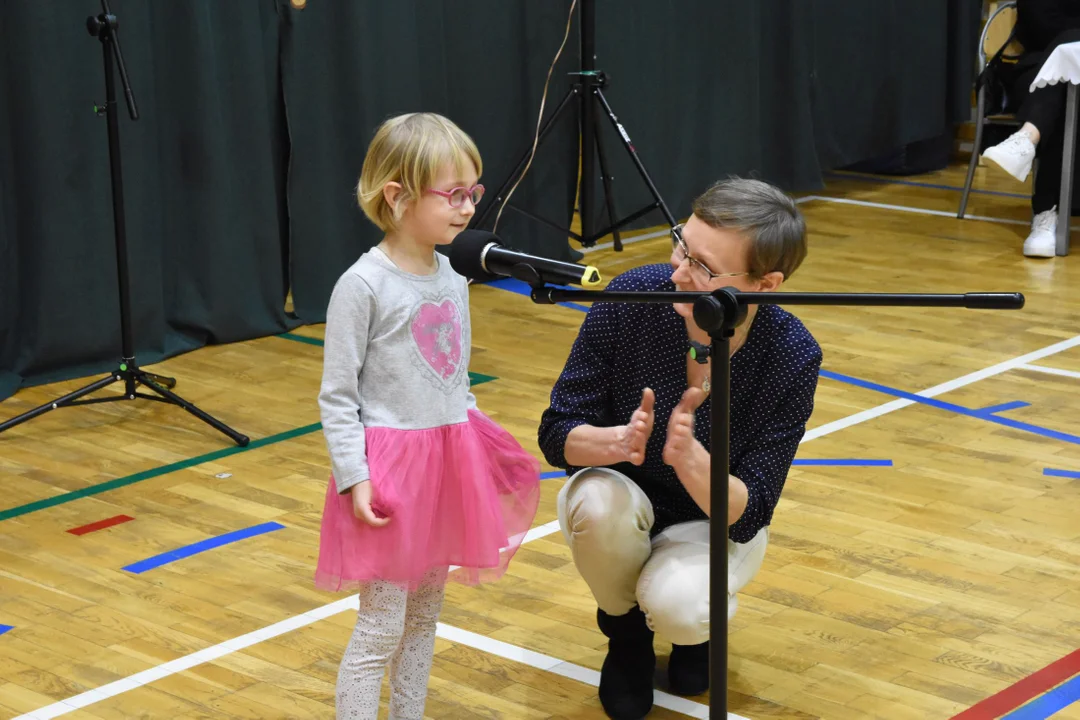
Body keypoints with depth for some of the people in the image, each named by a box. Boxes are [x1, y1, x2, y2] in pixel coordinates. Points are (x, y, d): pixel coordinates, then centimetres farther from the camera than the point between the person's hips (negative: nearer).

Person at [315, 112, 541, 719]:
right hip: (391, 461, -7)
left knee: (425, 615, 16)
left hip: (450, 460, 7)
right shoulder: (364, 285, -15)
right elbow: (336, 395, -12)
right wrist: (354, 478, -17)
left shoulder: (453, 279, 6)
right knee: (381, 628, -2)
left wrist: (474, 450, 17)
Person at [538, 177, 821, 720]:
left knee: (676, 604, -32)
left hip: (714, 520, -1)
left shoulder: (791, 356, -25)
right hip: (624, 499, 1)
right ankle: (625, 632, -1)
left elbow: (747, 514, -23)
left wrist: (688, 456, -43)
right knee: (599, 502, -34)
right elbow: (555, 433, -17)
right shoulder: (632, 298, -25)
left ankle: (694, 619, 9)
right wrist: (618, 441, -40)